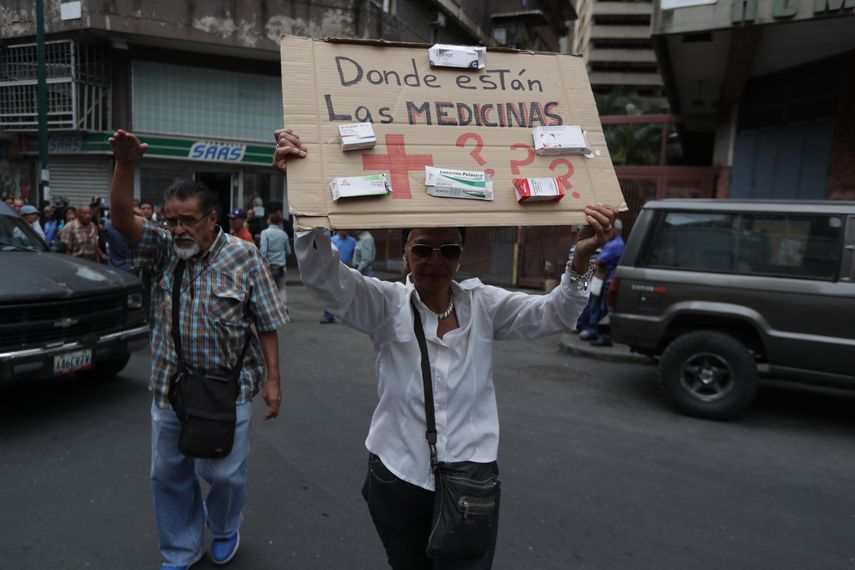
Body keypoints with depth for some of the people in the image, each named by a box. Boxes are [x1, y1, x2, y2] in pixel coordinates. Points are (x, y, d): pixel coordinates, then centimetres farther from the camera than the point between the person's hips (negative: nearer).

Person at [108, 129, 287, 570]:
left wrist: (272, 379, -9)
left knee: (225, 472, 10)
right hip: (169, 386, 4)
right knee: (168, 474, 15)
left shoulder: (243, 257, -9)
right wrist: (125, 166, -28)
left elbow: (267, 324, -7)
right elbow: (122, 219, -14)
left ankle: (224, 531, 41)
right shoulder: (164, 249, 2)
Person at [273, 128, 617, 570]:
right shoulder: (386, 304, -10)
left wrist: (581, 257, -33)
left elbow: (553, 314, -13)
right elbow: (322, 277, -24)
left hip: (472, 482, 0)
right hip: (397, 479, 0)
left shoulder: (483, 304, -4)